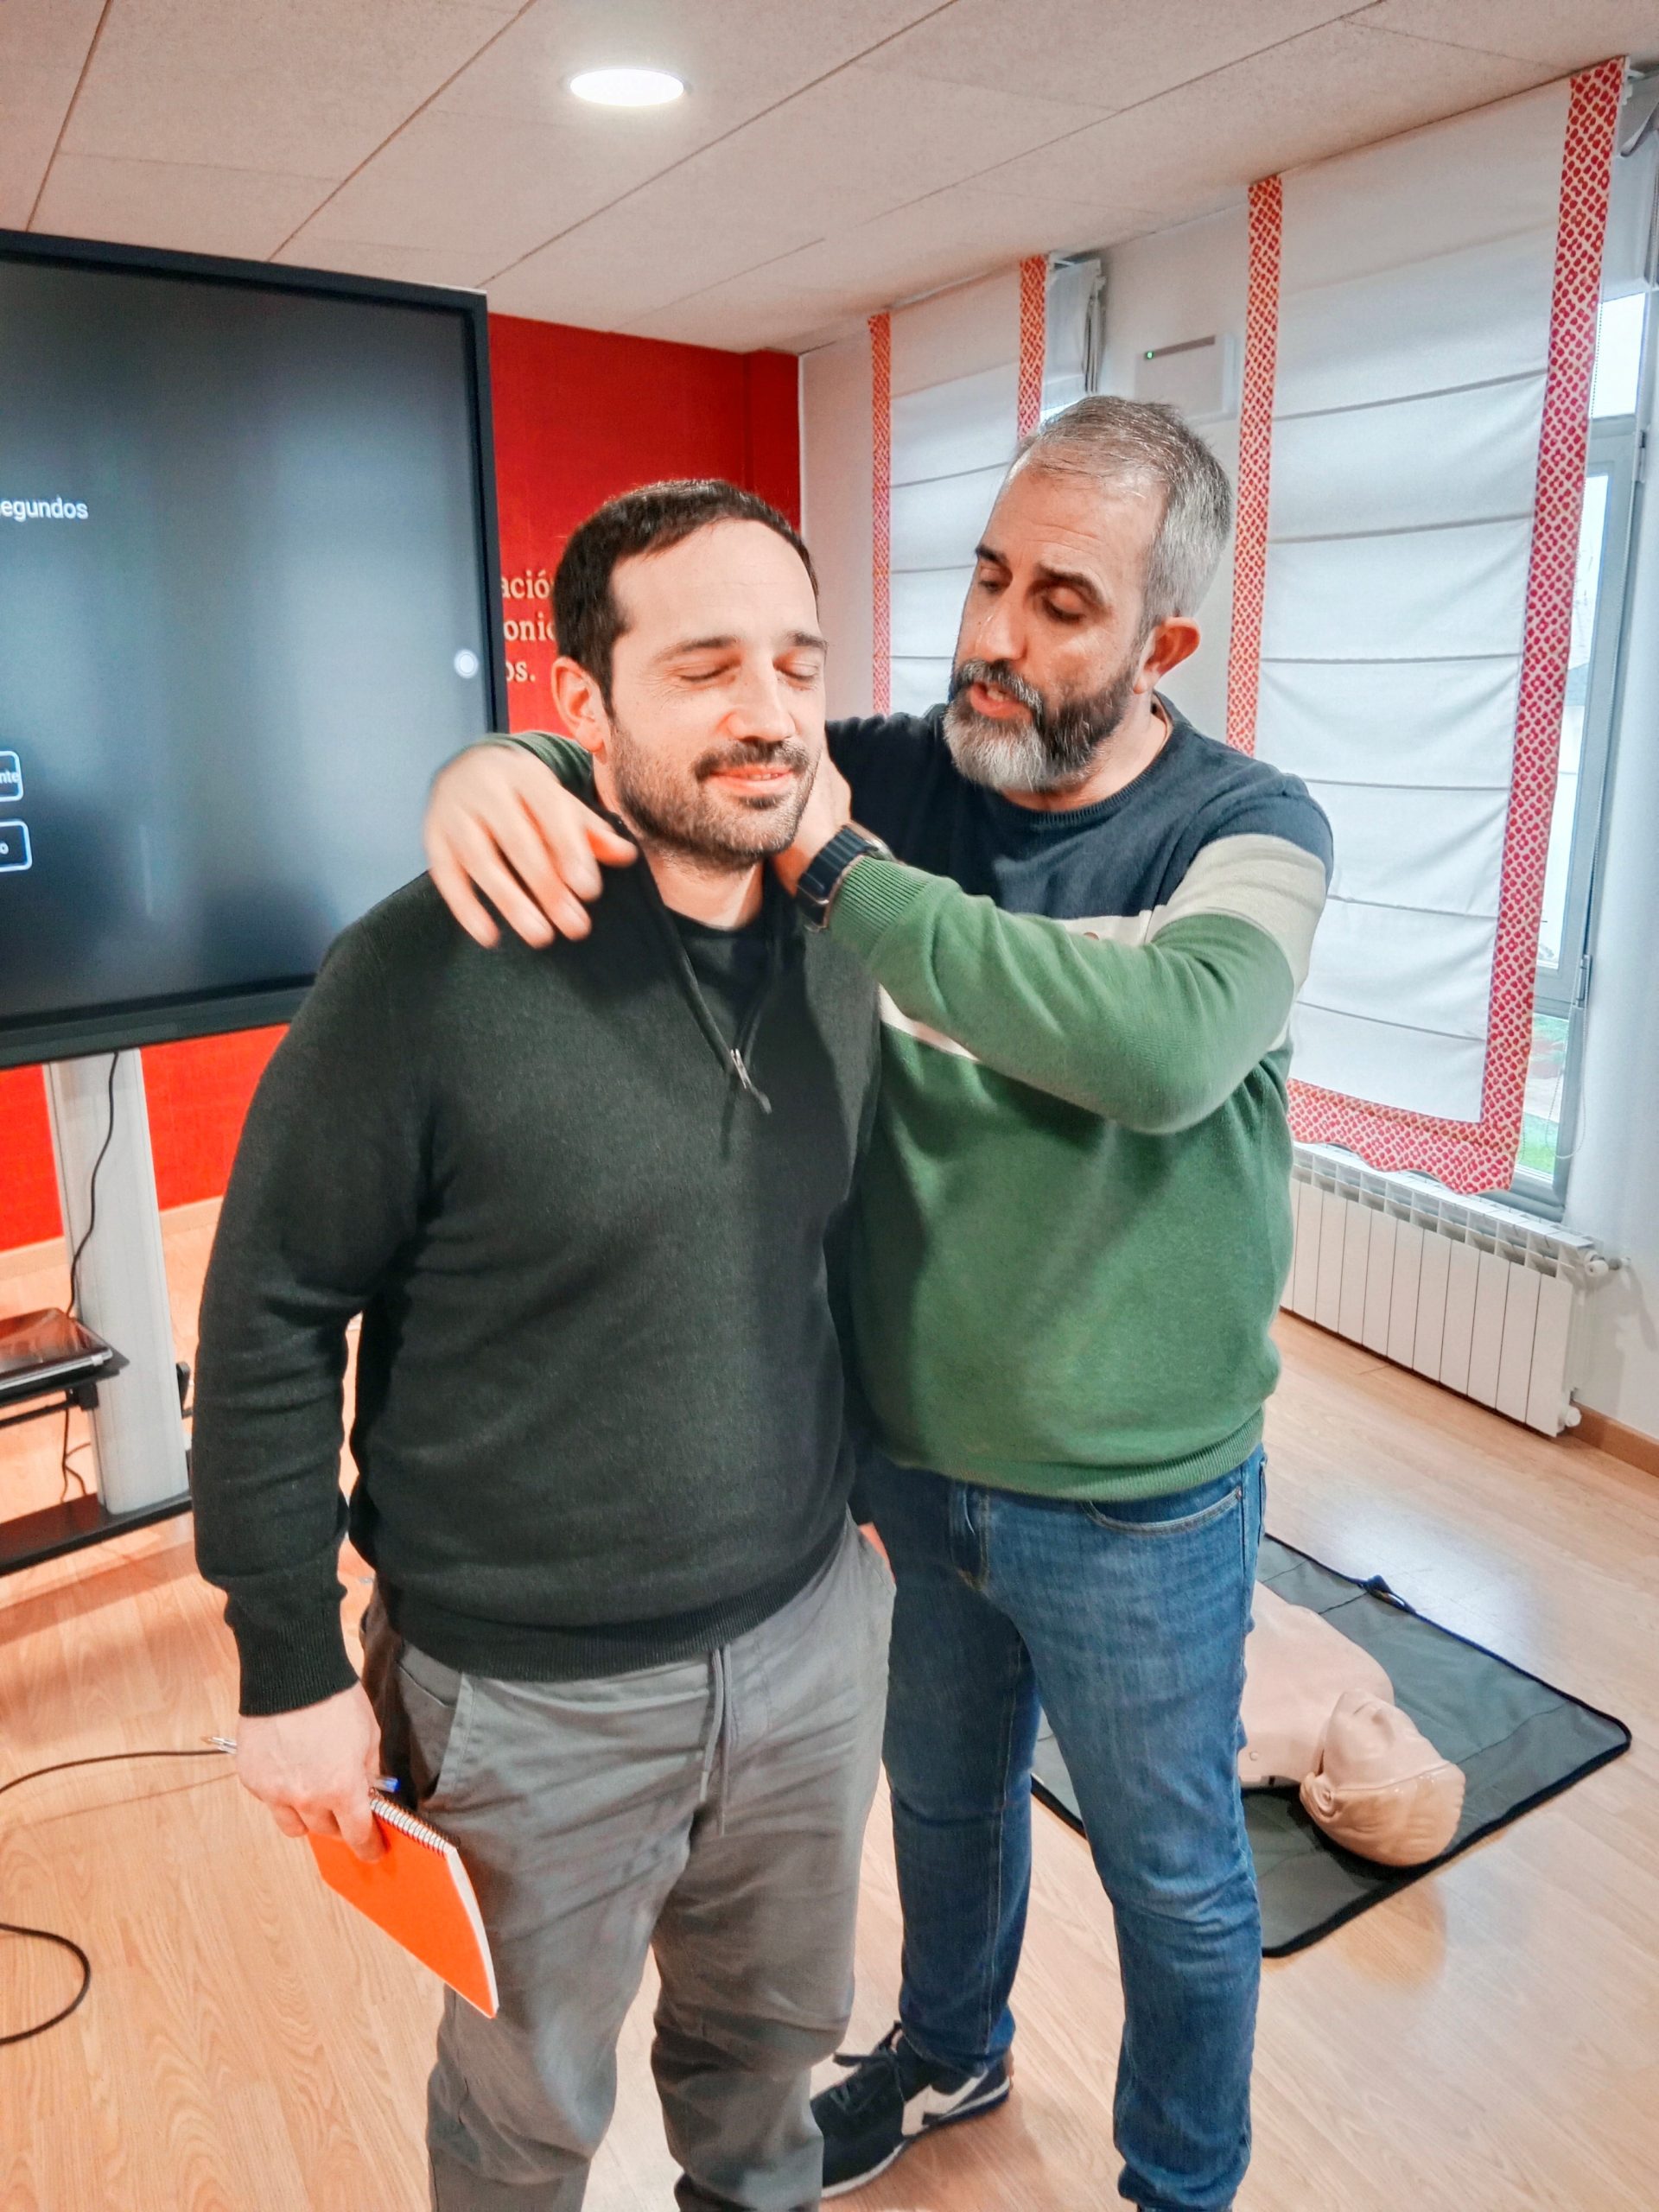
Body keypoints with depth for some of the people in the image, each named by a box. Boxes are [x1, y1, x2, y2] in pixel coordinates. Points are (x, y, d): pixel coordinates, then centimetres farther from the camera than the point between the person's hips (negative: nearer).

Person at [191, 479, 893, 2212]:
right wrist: (292, 1667, -10)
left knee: (778, 2026, 29)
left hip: (812, 1630, 5)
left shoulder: (839, 941, -4)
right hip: (533, 1696, -4)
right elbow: (270, 1323, -14)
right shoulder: (433, 974, -22)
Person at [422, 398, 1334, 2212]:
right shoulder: (886, 779, -8)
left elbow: (1171, 1042, -39)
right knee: (942, 1798, 29)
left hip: (1137, 1509, -3)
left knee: (1173, 1877, 20)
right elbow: (621, 760, -5)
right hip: (911, 1460, 4)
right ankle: (948, 2053, 61)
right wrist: (492, 767, -30)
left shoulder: (1247, 829, -18)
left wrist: (845, 877, -33)